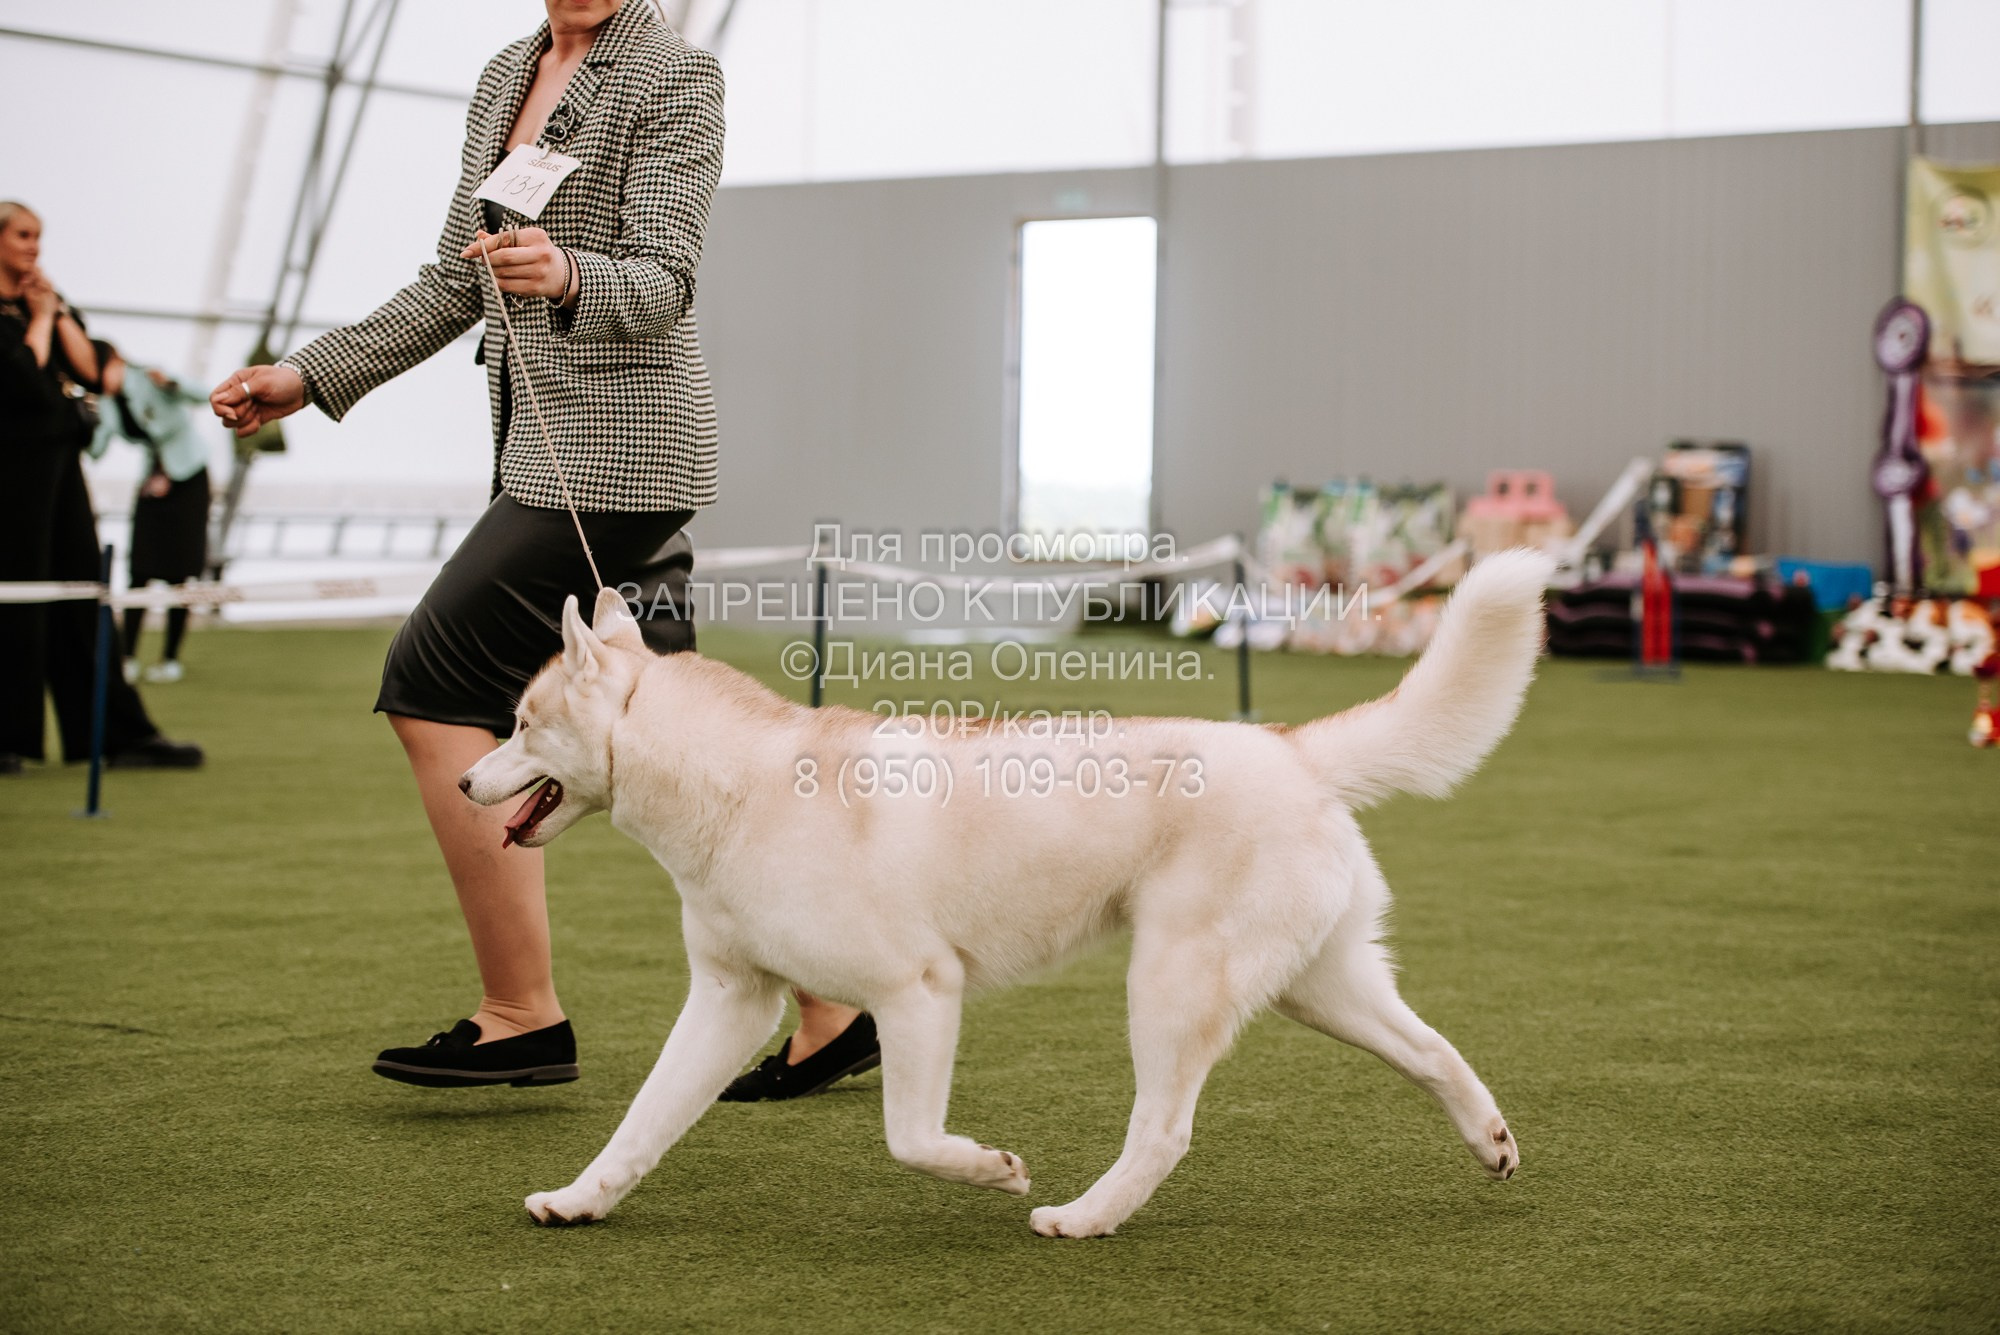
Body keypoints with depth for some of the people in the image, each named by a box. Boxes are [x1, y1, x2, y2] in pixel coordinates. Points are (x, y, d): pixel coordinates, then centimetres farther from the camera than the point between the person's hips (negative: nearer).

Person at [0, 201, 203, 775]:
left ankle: (122, 734, 12)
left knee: (83, 593, 9)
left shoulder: (48, 298, 16)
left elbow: (89, 368, 8)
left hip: (61, 459, 8)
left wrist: (59, 312, 1)